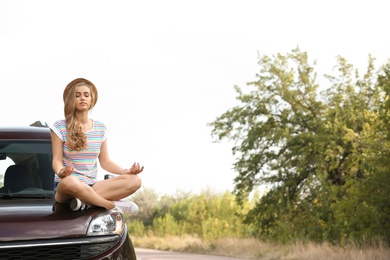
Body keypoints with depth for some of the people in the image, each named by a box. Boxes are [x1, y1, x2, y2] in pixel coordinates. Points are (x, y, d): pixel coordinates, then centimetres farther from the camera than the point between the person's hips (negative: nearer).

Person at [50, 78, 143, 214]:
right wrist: (61, 172, -27)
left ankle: (84, 200, -29)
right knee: (69, 182, -44)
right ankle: (114, 205, -26)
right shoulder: (60, 127, 2)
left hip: (92, 186, 4)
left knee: (134, 181, -21)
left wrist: (126, 171, -3)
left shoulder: (100, 128, 15)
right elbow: (57, 160, -3)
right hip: (64, 187, -4)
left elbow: (105, 161, 15)